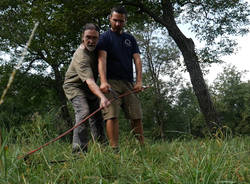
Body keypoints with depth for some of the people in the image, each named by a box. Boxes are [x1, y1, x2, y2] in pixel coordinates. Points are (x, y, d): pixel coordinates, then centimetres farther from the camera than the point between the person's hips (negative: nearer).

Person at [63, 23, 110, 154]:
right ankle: (79, 150, -28)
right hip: (74, 86, -8)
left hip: (89, 88, 8)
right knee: (83, 112, -27)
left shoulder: (95, 48, -7)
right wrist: (102, 97, -62)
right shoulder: (81, 57, -34)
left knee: (97, 114, 6)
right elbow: (89, 81, -47)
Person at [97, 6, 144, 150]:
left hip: (128, 83, 4)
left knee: (137, 116, 1)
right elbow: (102, 59, -8)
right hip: (111, 82, -4)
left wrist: (139, 81, -4)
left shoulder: (130, 39, 20)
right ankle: (114, 149, -15)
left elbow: (137, 59, 11)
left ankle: (142, 148, 7)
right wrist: (103, 81, -23)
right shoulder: (105, 37, 6)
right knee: (112, 115, -14)